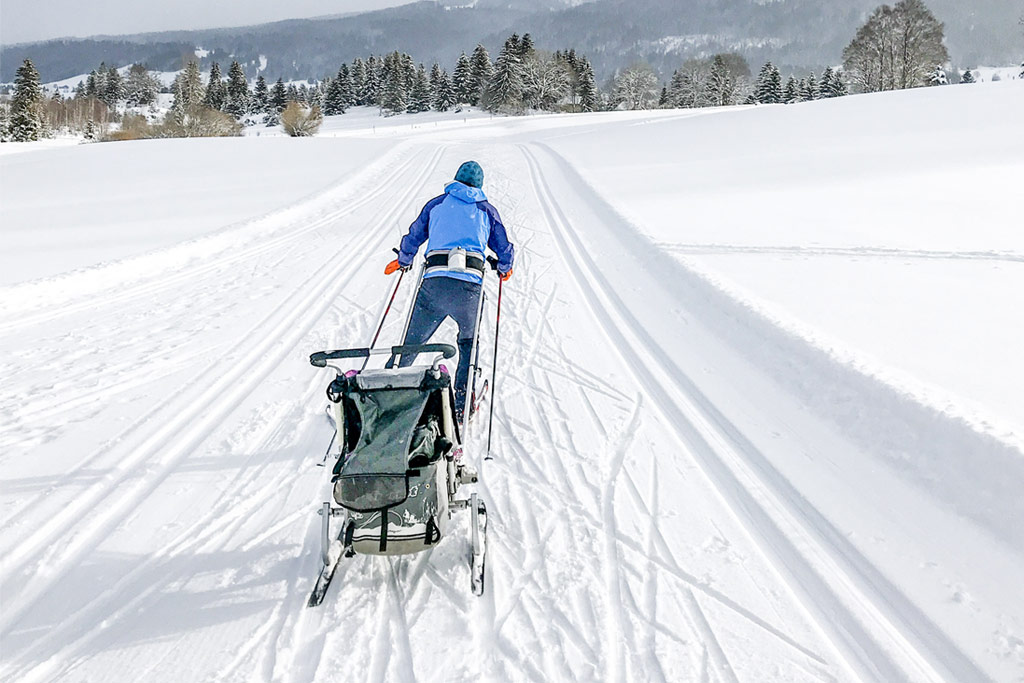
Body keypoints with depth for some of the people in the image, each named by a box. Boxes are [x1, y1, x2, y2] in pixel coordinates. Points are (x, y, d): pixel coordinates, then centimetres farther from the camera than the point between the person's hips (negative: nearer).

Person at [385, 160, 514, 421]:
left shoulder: (436, 204, 18)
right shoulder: (487, 210, 17)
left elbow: (413, 238, 23)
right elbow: (505, 250, 20)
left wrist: (402, 262, 42)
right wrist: (504, 269, 42)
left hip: (434, 282, 0)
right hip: (470, 285, 0)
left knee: (411, 343, 14)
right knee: (468, 345, 20)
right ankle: (461, 407, 16)